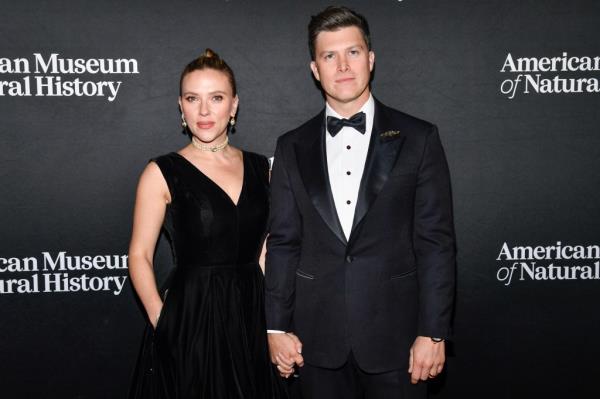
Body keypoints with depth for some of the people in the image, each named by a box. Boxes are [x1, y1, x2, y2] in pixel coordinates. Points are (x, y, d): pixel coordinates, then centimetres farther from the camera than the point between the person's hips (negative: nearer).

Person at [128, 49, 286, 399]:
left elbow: (267, 249, 9)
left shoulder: (260, 167, 6)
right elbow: (140, 256, -4)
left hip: (252, 318, 4)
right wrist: (162, 320, -13)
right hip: (190, 321, -3)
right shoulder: (162, 173, -5)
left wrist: (277, 323, 1)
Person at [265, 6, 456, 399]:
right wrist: (277, 326, 2)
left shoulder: (418, 138, -2)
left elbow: (436, 242, -4)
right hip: (319, 338, 2)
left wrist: (433, 333, -7)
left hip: (394, 333, -1)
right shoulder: (293, 147, 6)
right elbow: (282, 243, 6)